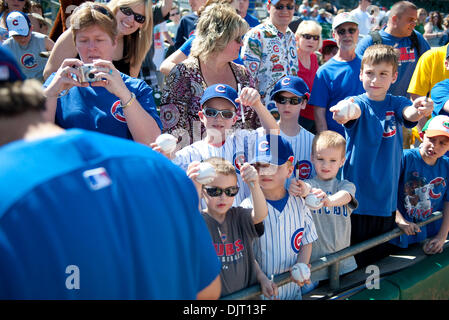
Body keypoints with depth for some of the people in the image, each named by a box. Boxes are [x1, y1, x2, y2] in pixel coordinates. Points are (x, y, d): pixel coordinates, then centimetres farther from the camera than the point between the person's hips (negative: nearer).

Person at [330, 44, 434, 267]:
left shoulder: (396, 104, 1)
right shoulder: (357, 102, -6)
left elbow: (409, 114, -21)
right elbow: (355, 111, -30)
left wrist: (419, 111, -47)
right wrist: (345, 112, -56)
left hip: (386, 196, 3)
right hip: (357, 195, -3)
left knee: (381, 255, 14)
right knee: (354, 257, 3)